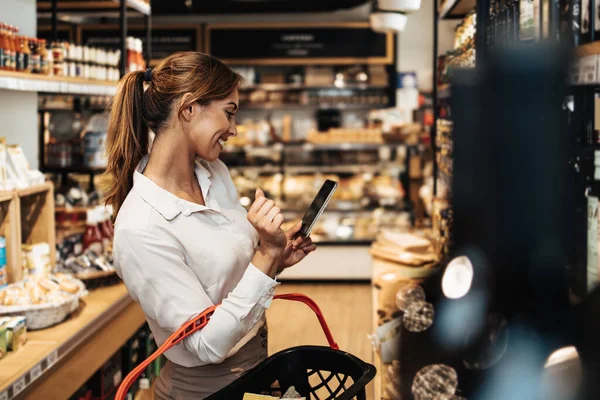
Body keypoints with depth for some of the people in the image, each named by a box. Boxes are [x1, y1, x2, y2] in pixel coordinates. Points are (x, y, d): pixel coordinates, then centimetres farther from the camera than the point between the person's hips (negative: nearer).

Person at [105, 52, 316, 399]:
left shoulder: (214, 173, -4)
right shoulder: (141, 228, -27)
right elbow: (209, 345, -25)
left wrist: (276, 258, -8)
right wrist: (265, 256, -31)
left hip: (256, 360, 7)